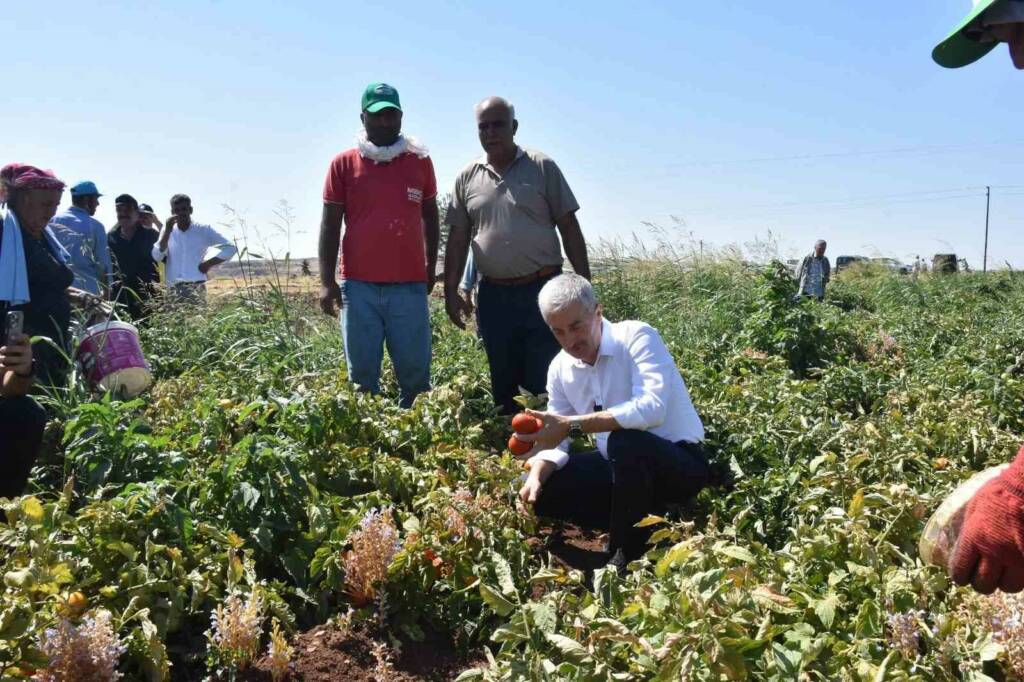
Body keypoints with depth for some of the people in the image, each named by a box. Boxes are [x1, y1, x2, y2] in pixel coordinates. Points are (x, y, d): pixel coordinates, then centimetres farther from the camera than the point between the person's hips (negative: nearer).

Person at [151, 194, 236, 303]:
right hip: (173, 289, 2)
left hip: (196, 288, -2)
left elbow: (230, 248, 5)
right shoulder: (168, 232, 10)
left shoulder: (204, 230, 5)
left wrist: (209, 263, -3)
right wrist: (167, 231, -8)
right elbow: (156, 257, -2)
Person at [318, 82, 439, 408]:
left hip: (410, 285, 0)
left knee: (414, 373, 2)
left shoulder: (419, 160, 9)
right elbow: (330, 224, 4)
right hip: (359, 286, 0)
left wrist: (430, 268, 13)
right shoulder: (343, 164, 5)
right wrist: (326, 281, -3)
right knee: (362, 374, 5)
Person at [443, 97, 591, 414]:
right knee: (503, 385, 11)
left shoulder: (542, 167, 0)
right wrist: (451, 291, 4)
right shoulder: (467, 177, 8)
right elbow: (458, 239, 11)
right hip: (493, 296, 3)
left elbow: (569, 227, 1)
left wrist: (585, 284, -4)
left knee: (546, 382, -1)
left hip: (543, 290, -3)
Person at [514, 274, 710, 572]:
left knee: (624, 441, -37)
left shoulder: (637, 337, -19)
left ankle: (625, 557, -18)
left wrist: (571, 425, -40)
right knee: (538, 488, -6)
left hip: (679, 464, -7)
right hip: (623, 467, 7)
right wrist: (536, 476, -20)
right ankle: (637, 525, 1)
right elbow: (556, 440, 2)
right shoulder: (560, 368, 1)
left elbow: (652, 408, -36)